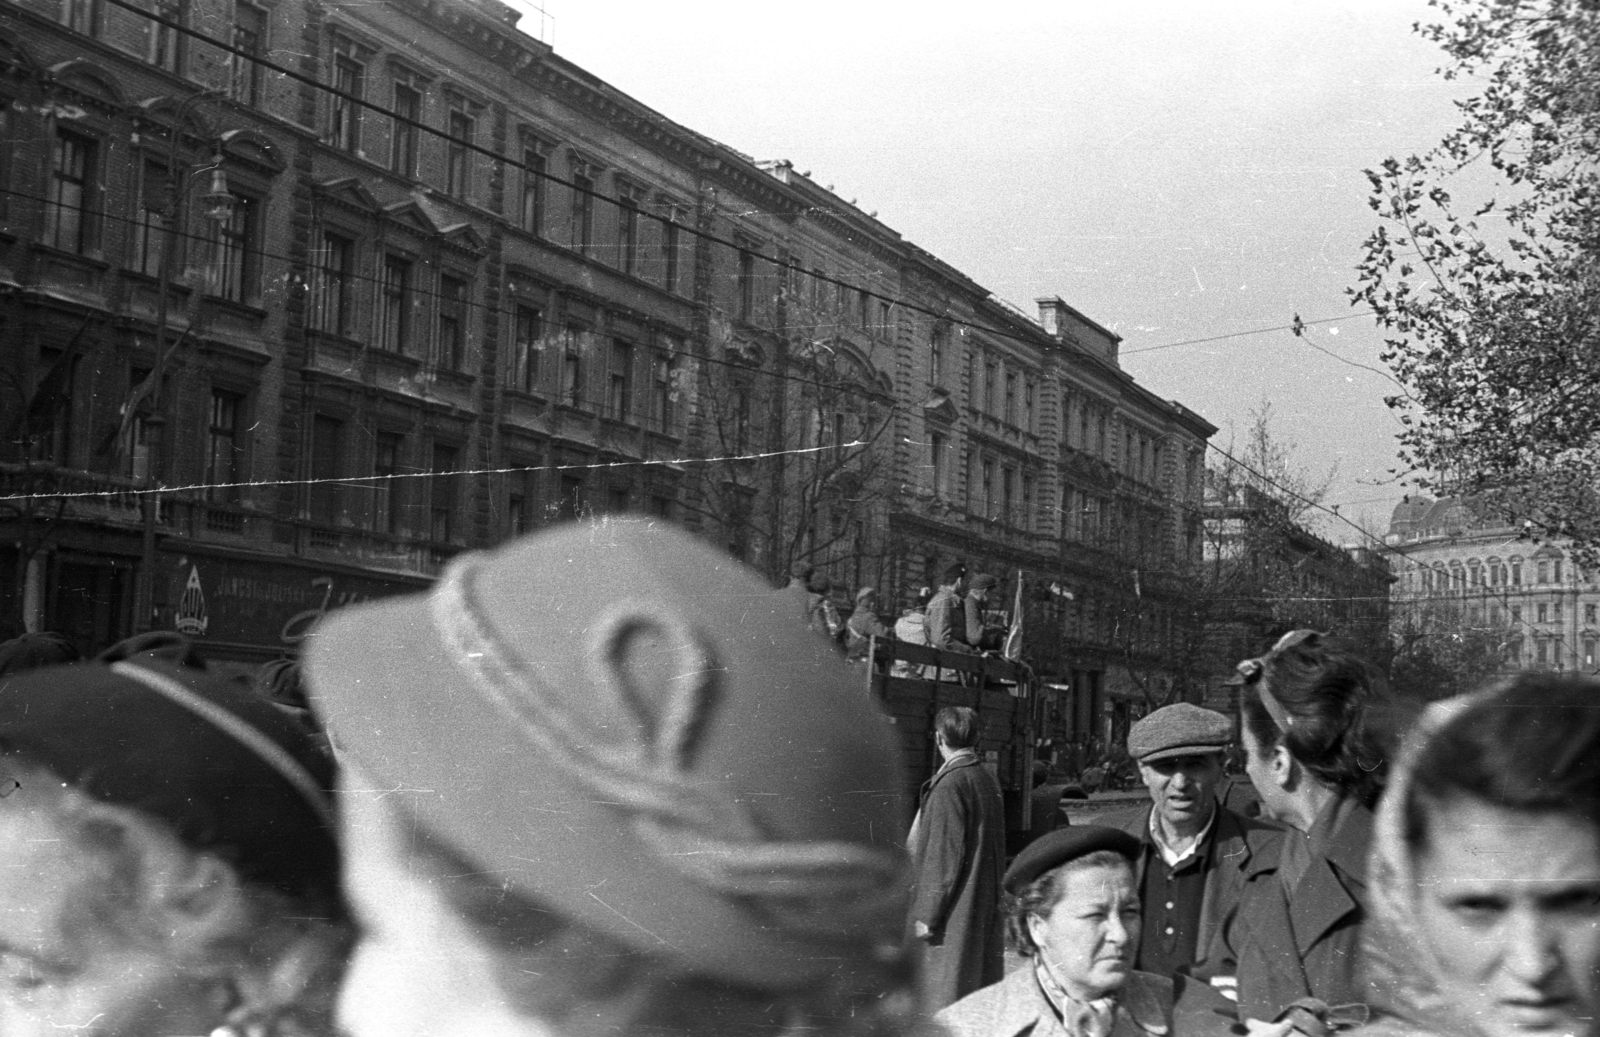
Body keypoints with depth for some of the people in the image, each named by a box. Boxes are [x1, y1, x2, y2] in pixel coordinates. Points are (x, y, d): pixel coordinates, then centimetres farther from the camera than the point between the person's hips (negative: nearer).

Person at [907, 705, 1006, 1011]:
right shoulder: (988, 780, 8)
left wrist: (926, 914, -15)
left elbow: (943, 854, -20)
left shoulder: (949, 785, -18)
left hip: (955, 910, -9)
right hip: (984, 903, 9)